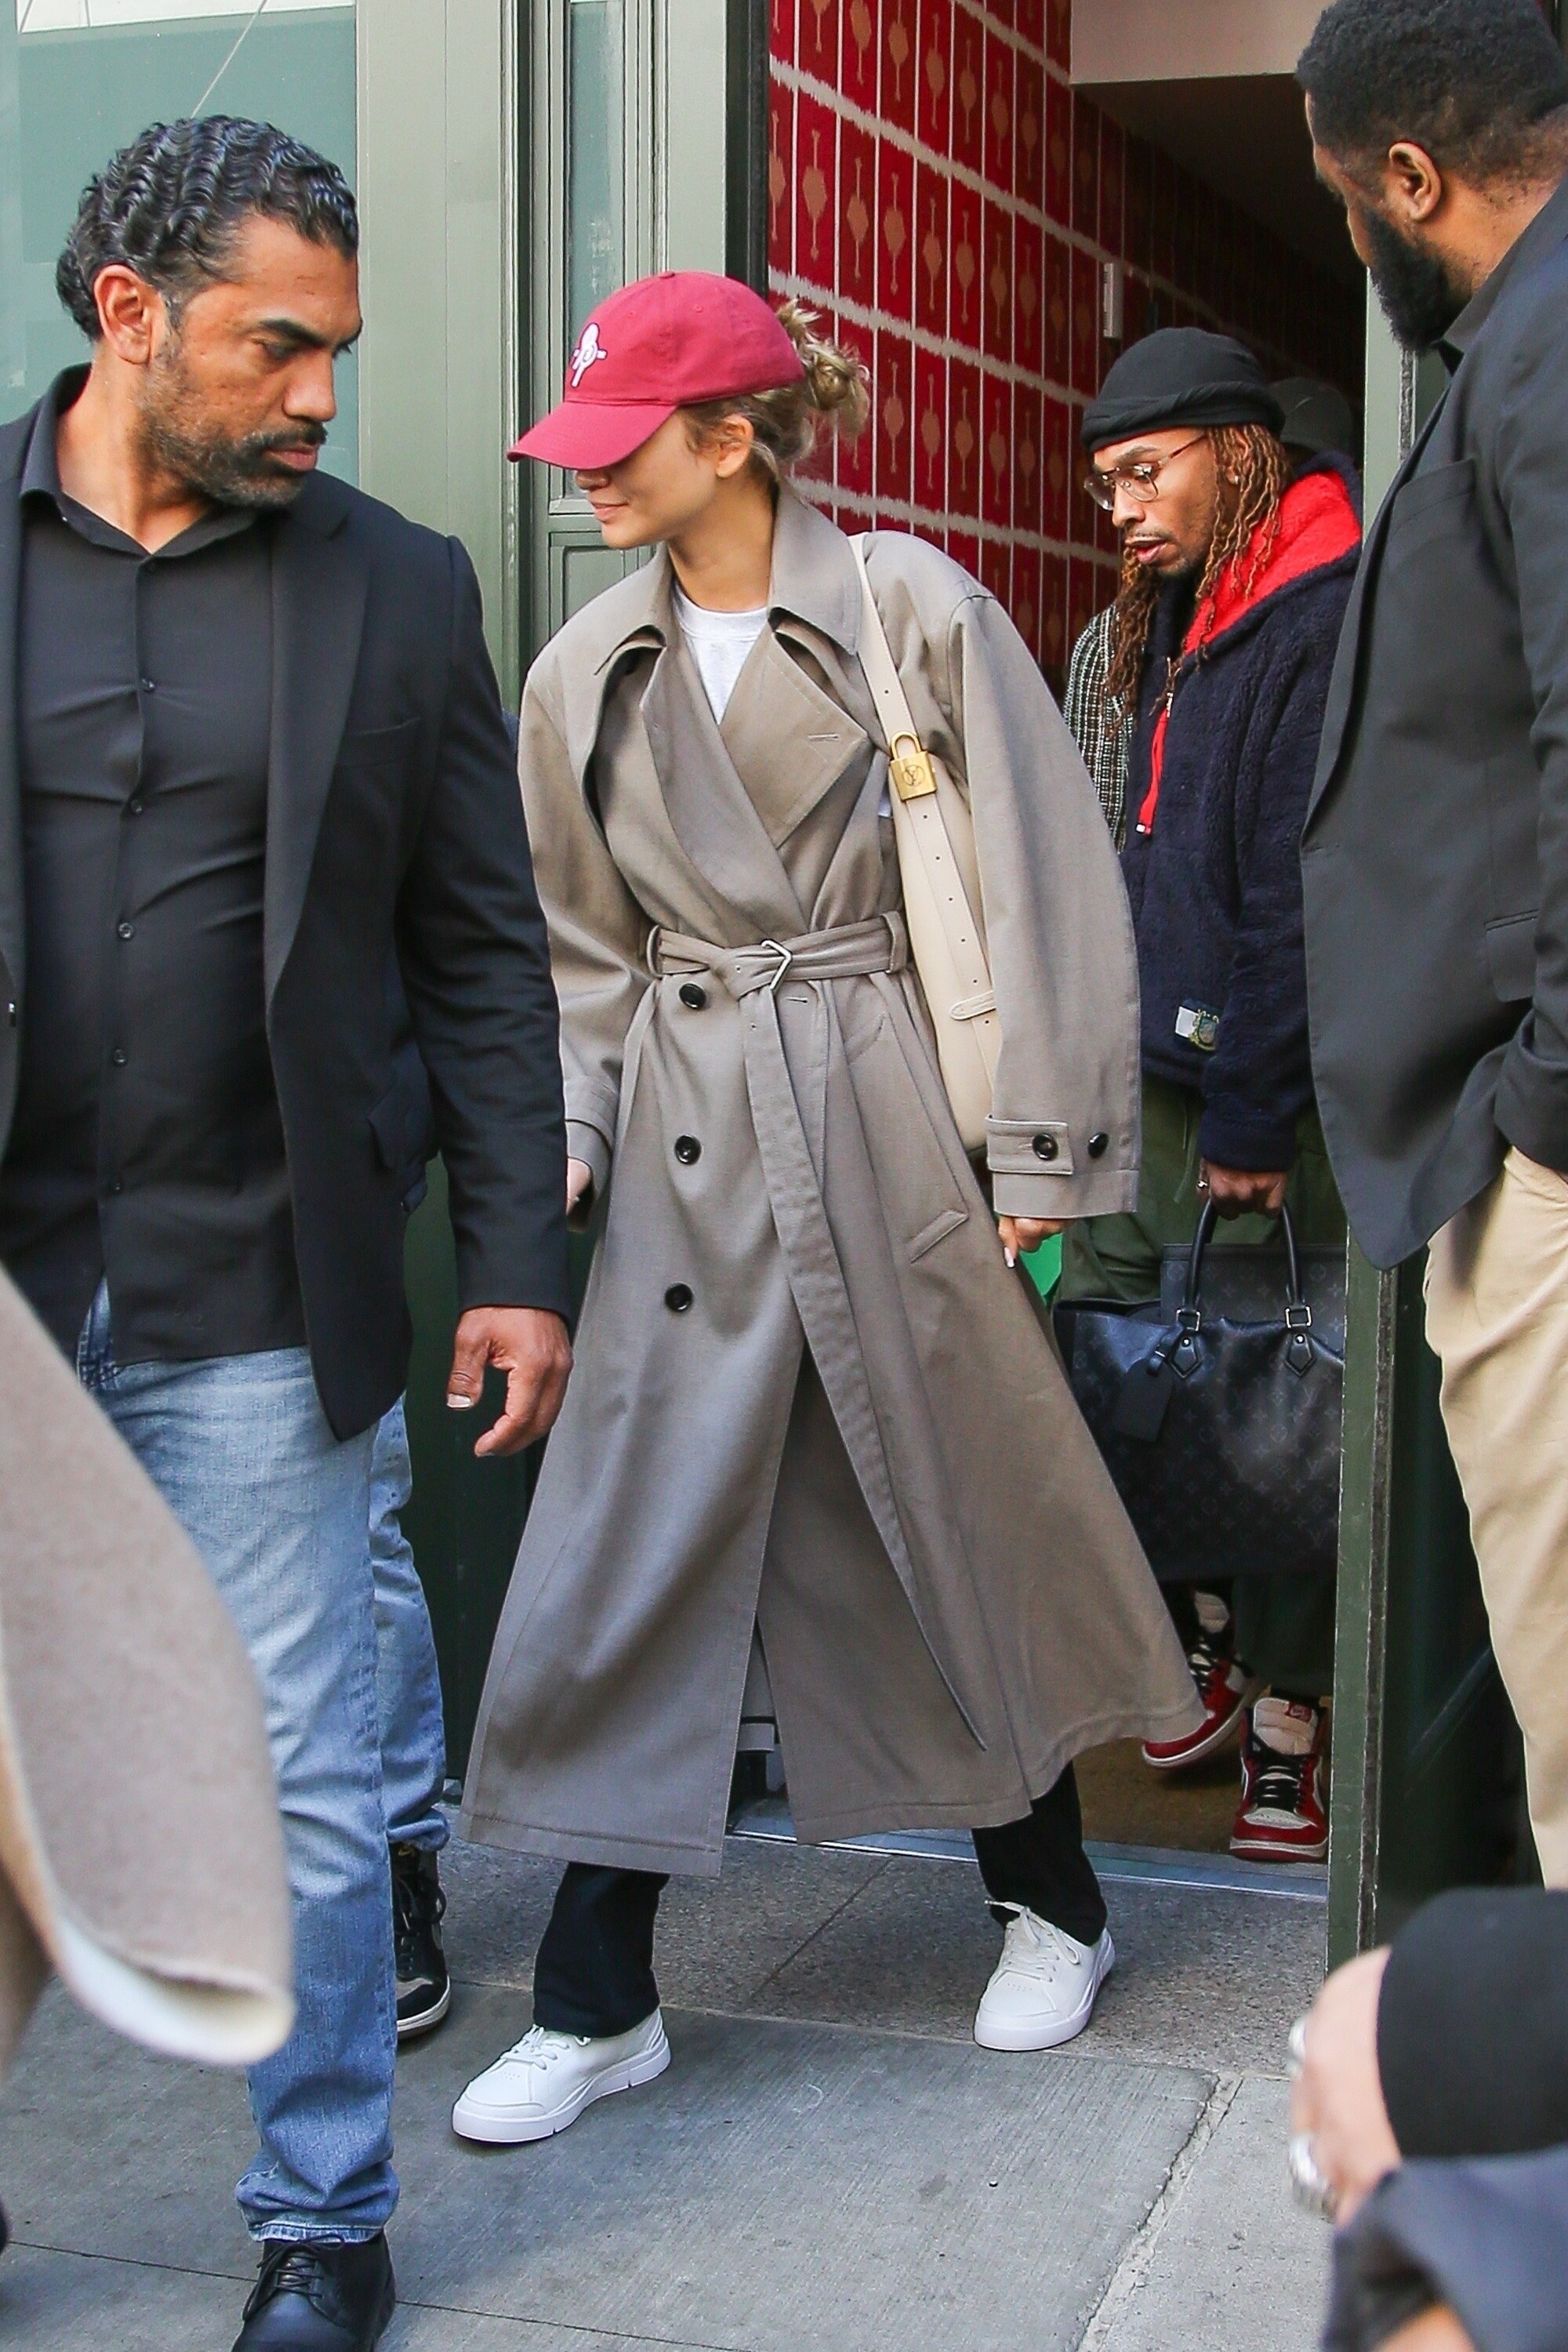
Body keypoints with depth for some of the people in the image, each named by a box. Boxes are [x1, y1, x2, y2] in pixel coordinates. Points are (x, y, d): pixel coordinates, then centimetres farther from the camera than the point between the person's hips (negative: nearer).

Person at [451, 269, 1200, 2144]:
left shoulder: (912, 612, -5)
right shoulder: (589, 671, 7)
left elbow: (1043, 885, -4)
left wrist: (1040, 1149, -6)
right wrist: (569, 1141, 2)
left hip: (888, 1111, -3)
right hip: (691, 1146, 4)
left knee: (960, 1515, 8)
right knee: (630, 1547, 0)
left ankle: (1048, 1902, 32)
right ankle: (596, 1998, 13)